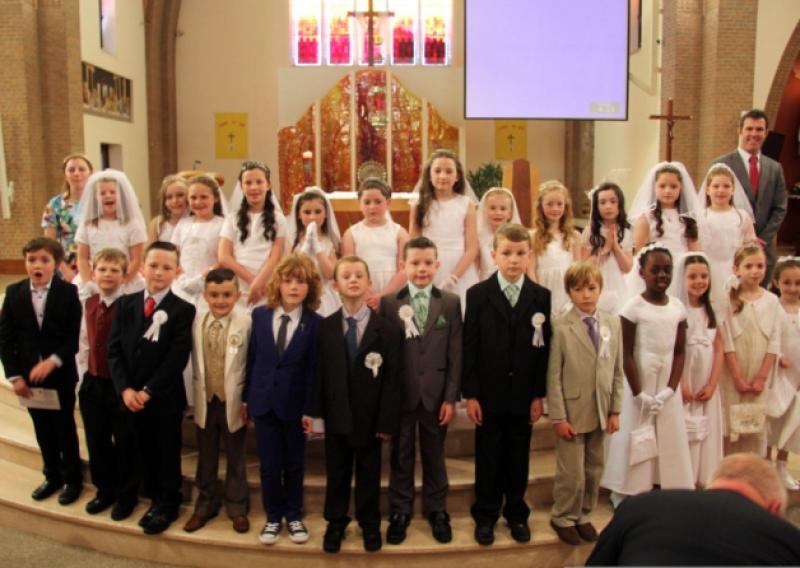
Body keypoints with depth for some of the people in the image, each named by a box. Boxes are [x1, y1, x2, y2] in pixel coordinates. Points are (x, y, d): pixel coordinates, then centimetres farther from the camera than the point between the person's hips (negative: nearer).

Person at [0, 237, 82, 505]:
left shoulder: (68, 292, -9)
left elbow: (74, 337, -10)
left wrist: (52, 361, -22)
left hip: (60, 375, -3)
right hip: (29, 375, 3)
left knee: (65, 428, 9)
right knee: (43, 430, 15)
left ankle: (72, 478, 25)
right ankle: (52, 476, 31)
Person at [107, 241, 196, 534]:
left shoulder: (183, 310, -8)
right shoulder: (126, 304, 6)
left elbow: (177, 358, -14)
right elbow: (114, 350, 1)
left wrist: (148, 391, -17)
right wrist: (125, 389, -11)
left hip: (165, 398, -4)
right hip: (131, 396, 4)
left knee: (167, 454, 8)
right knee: (145, 452, 15)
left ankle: (167, 505, 25)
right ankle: (155, 497, 32)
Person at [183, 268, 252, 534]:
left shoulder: (245, 323, -15)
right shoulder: (197, 322, -3)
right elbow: (195, 363, 4)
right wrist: (197, 392, 2)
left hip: (233, 401, -3)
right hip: (205, 401, 3)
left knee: (236, 458, 12)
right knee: (206, 458, 17)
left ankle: (237, 507, 27)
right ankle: (205, 505, 33)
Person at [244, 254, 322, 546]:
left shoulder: (314, 323, -8)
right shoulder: (260, 315, 1)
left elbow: (312, 369, -8)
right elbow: (252, 358, 5)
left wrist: (309, 409, -9)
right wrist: (246, 397, 5)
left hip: (294, 403, -2)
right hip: (263, 400, 2)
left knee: (294, 464, 12)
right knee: (269, 465, 8)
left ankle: (294, 516, 28)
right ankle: (273, 517, 23)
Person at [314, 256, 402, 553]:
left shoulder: (388, 329, -6)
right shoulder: (324, 327, 0)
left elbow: (392, 380, -8)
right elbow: (318, 373, -1)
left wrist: (387, 421, -11)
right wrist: (316, 414, -5)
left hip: (369, 418, -1)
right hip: (336, 416, 1)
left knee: (369, 474, 13)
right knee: (336, 474, 14)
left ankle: (370, 524, 32)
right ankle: (336, 523, 32)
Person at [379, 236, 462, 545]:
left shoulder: (451, 302, 2)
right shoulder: (389, 303, 0)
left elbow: (455, 354, 0)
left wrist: (451, 397, -4)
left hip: (436, 393, 1)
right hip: (401, 393, 0)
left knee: (434, 455, 13)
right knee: (401, 455, 11)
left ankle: (436, 510, 28)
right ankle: (400, 511, 26)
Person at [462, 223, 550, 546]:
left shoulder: (541, 296, 1)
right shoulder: (478, 294, -3)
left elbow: (544, 348, 1)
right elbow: (469, 347, -5)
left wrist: (539, 394, -1)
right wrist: (470, 394, -9)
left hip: (524, 394, 1)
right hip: (489, 394, -1)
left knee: (518, 458, 12)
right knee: (488, 458, 9)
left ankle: (517, 514, 29)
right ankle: (486, 516, 24)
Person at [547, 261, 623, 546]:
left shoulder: (613, 324, 3)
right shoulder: (560, 327, -11)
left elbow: (617, 371, 7)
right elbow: (553, 376, -10)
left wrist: (615, 410, 4)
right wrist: (558, 417, -12)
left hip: (600, 413, 5)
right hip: (572, 413, -4)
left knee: (594, 470, 15)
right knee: (572, 473, 3)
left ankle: (583, 516, 34)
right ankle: (563, 517, 25)